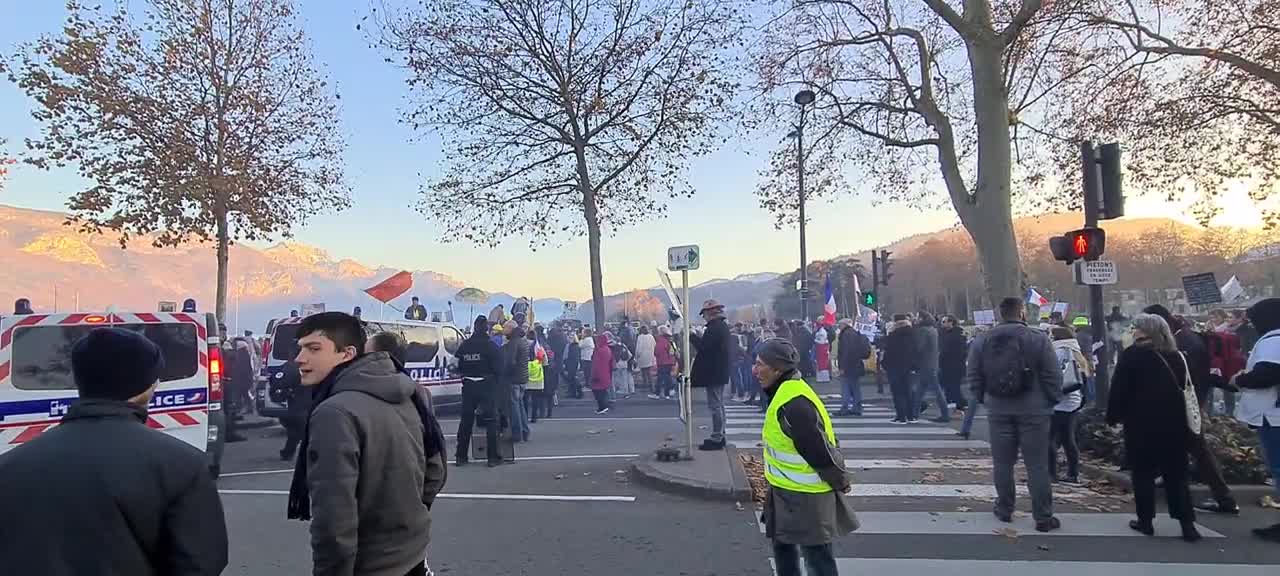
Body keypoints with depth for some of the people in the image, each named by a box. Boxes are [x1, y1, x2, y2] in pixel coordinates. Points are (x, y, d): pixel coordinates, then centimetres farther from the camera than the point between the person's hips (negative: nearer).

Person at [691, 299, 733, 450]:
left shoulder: (714, 327, -19)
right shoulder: (723, 325, 14)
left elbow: (703, 346, -23)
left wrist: (692, 336, -11)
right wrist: (698, 339, 12)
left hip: (713, 373, -11)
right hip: (721, 372, 11)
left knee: (715, 405, -6)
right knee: (719, 404, 17)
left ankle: (716, 439, -3)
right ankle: (720, 436, 25)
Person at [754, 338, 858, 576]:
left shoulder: (793, 404, -29)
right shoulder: (785, 392, 4)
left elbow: (821, 452, -26)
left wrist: (840, 480, -12)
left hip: (806, 496, -10)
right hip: (788, 491, 10)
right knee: (783, 544, 22)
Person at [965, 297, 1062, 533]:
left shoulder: (982, 340, 1)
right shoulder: (1037, 338, -10)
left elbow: (973, 376, 4)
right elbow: (1053, 376, -8)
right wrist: (1053, 400, 7)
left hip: (998, 410, 3)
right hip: (1033, 410, -3)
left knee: (1002, 462, 12)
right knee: (1037, 465, 3)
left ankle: (1005, 509, 22)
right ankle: (1043, 517, 8)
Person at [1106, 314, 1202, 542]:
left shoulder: (1133, 354, -9)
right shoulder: (1176, 355, 9)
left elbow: (1119, 389, -11)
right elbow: (1185, 387, 15)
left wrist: (1113, 416, -1)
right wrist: (1186, 421, 22)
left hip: (1142, 423, -5)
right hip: (1174, 422, 5)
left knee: (1143, 472, 5)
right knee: (1176, 473, 9)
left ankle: (1145, 521, 9)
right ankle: (1187, 524, 5)